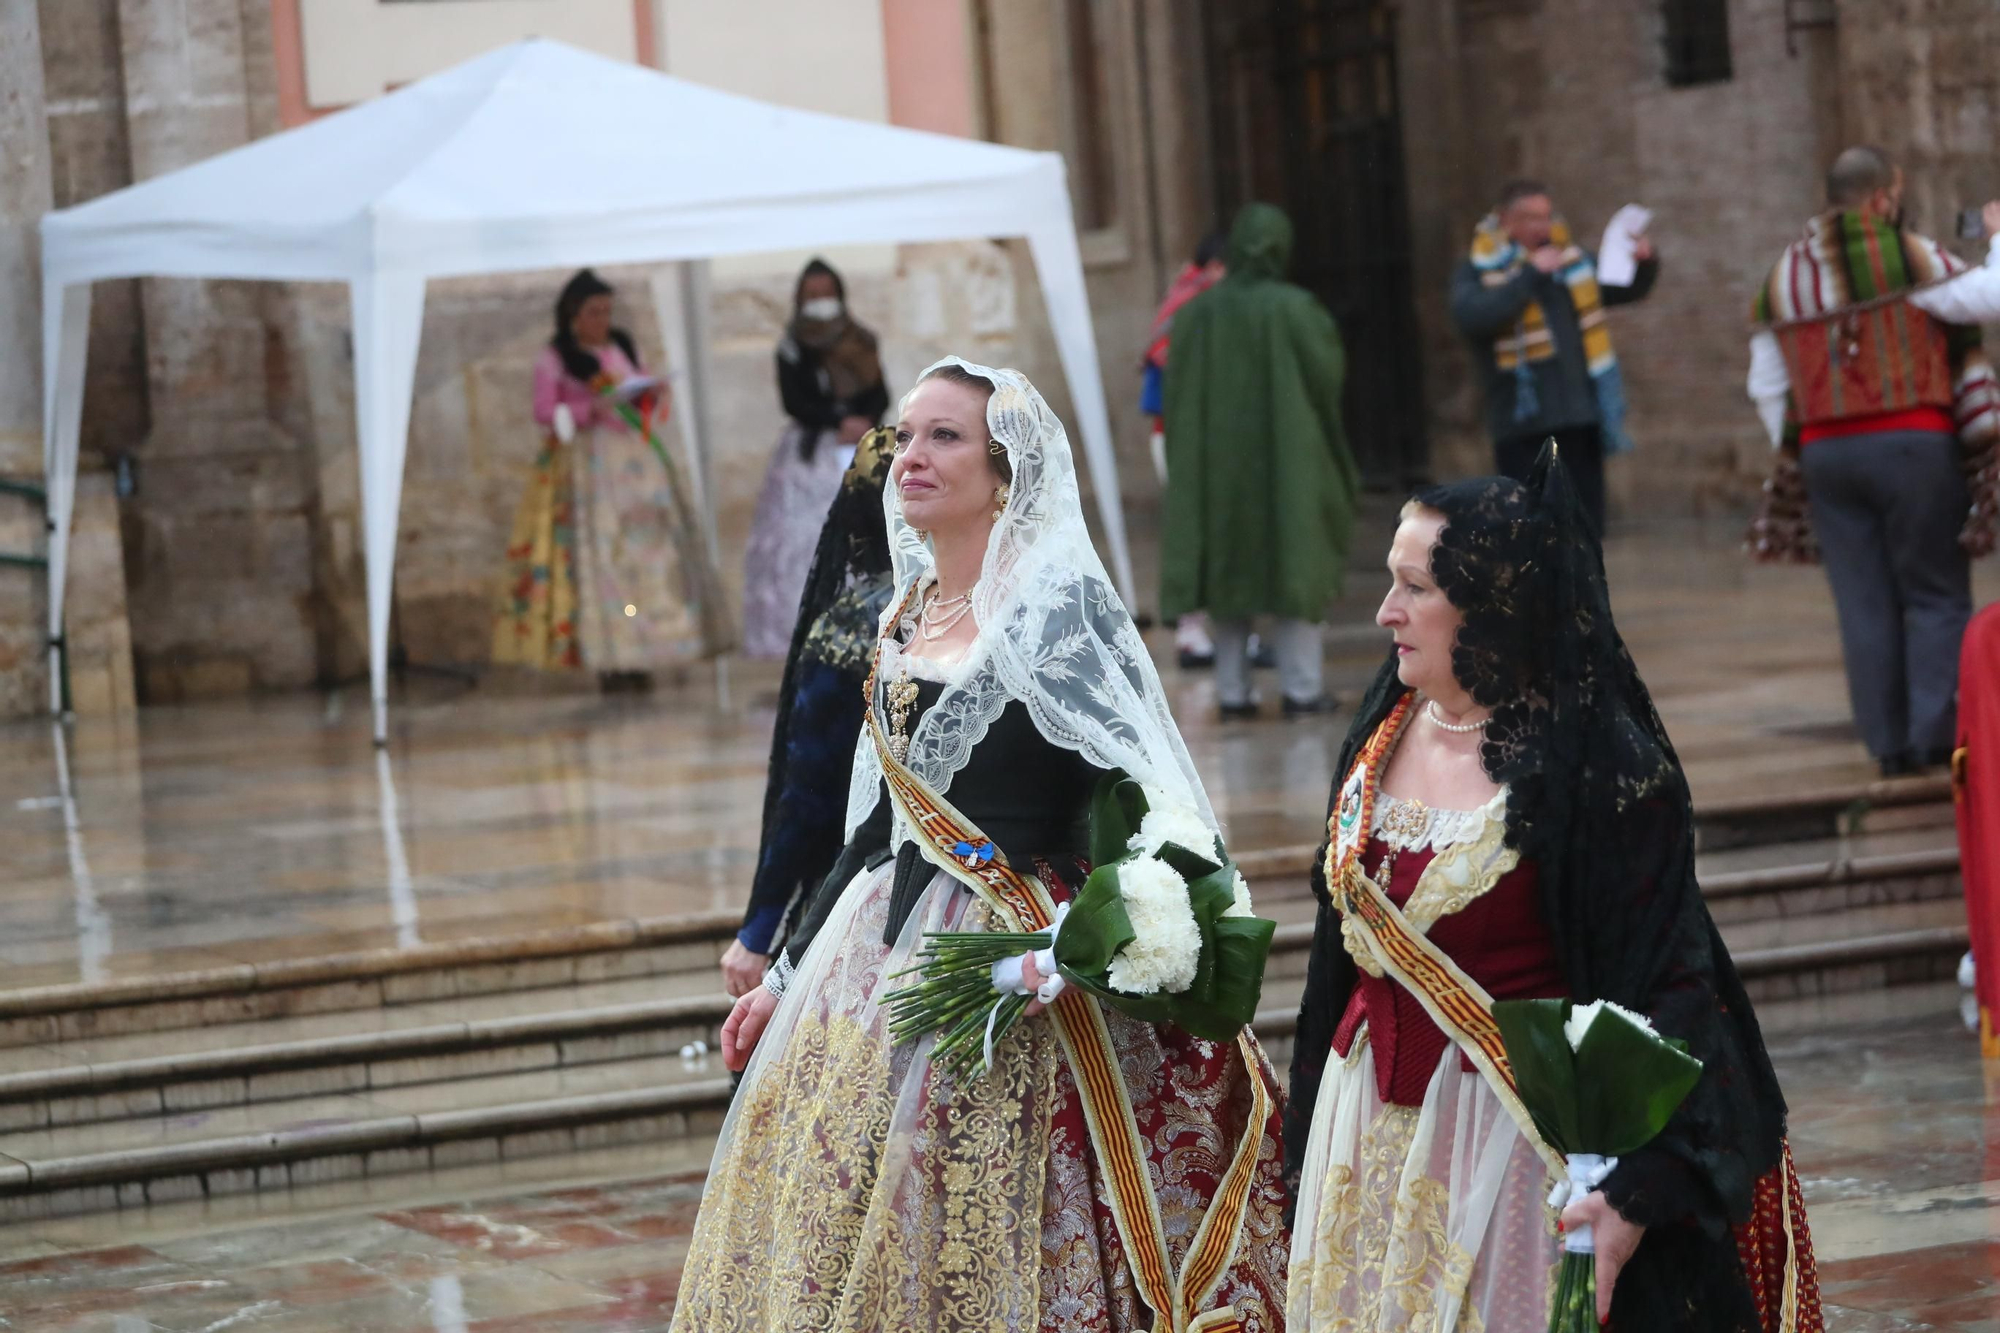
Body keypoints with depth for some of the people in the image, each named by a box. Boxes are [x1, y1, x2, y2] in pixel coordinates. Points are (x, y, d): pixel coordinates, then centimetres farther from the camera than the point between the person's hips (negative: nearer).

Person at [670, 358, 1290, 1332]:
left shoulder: (1059, 607, -9)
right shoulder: (905, 620, 13)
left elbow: (1148, 800, -16)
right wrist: (787, 973, 20)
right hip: (877, 957, 8)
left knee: (988, 1249, -5)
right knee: (836, 1238, 9)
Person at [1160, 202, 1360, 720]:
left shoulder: (1196, 313, -2)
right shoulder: (1293, 308, -13)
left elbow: (1177, 396, 0)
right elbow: (1328, 375, -10)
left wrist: (1189, 470, 8)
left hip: (1216, 464, 3)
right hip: (1286, 460, -3)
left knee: (1226, 569, 10)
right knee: (1296, 561, 5)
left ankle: (1232, 691, 9)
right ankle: (1301, 688, 1)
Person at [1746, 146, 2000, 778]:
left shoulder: (1784, 275, 12)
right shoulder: (1906, 255, -6)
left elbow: (1767, 386, 14)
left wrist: (1792, 453, 21)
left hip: (1824, 450, 5)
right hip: (1914, 442, -4)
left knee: (1864, 604, 7)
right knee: (1936, 596, 4)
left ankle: (1888, 742, 5)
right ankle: (1932, 735, -4)